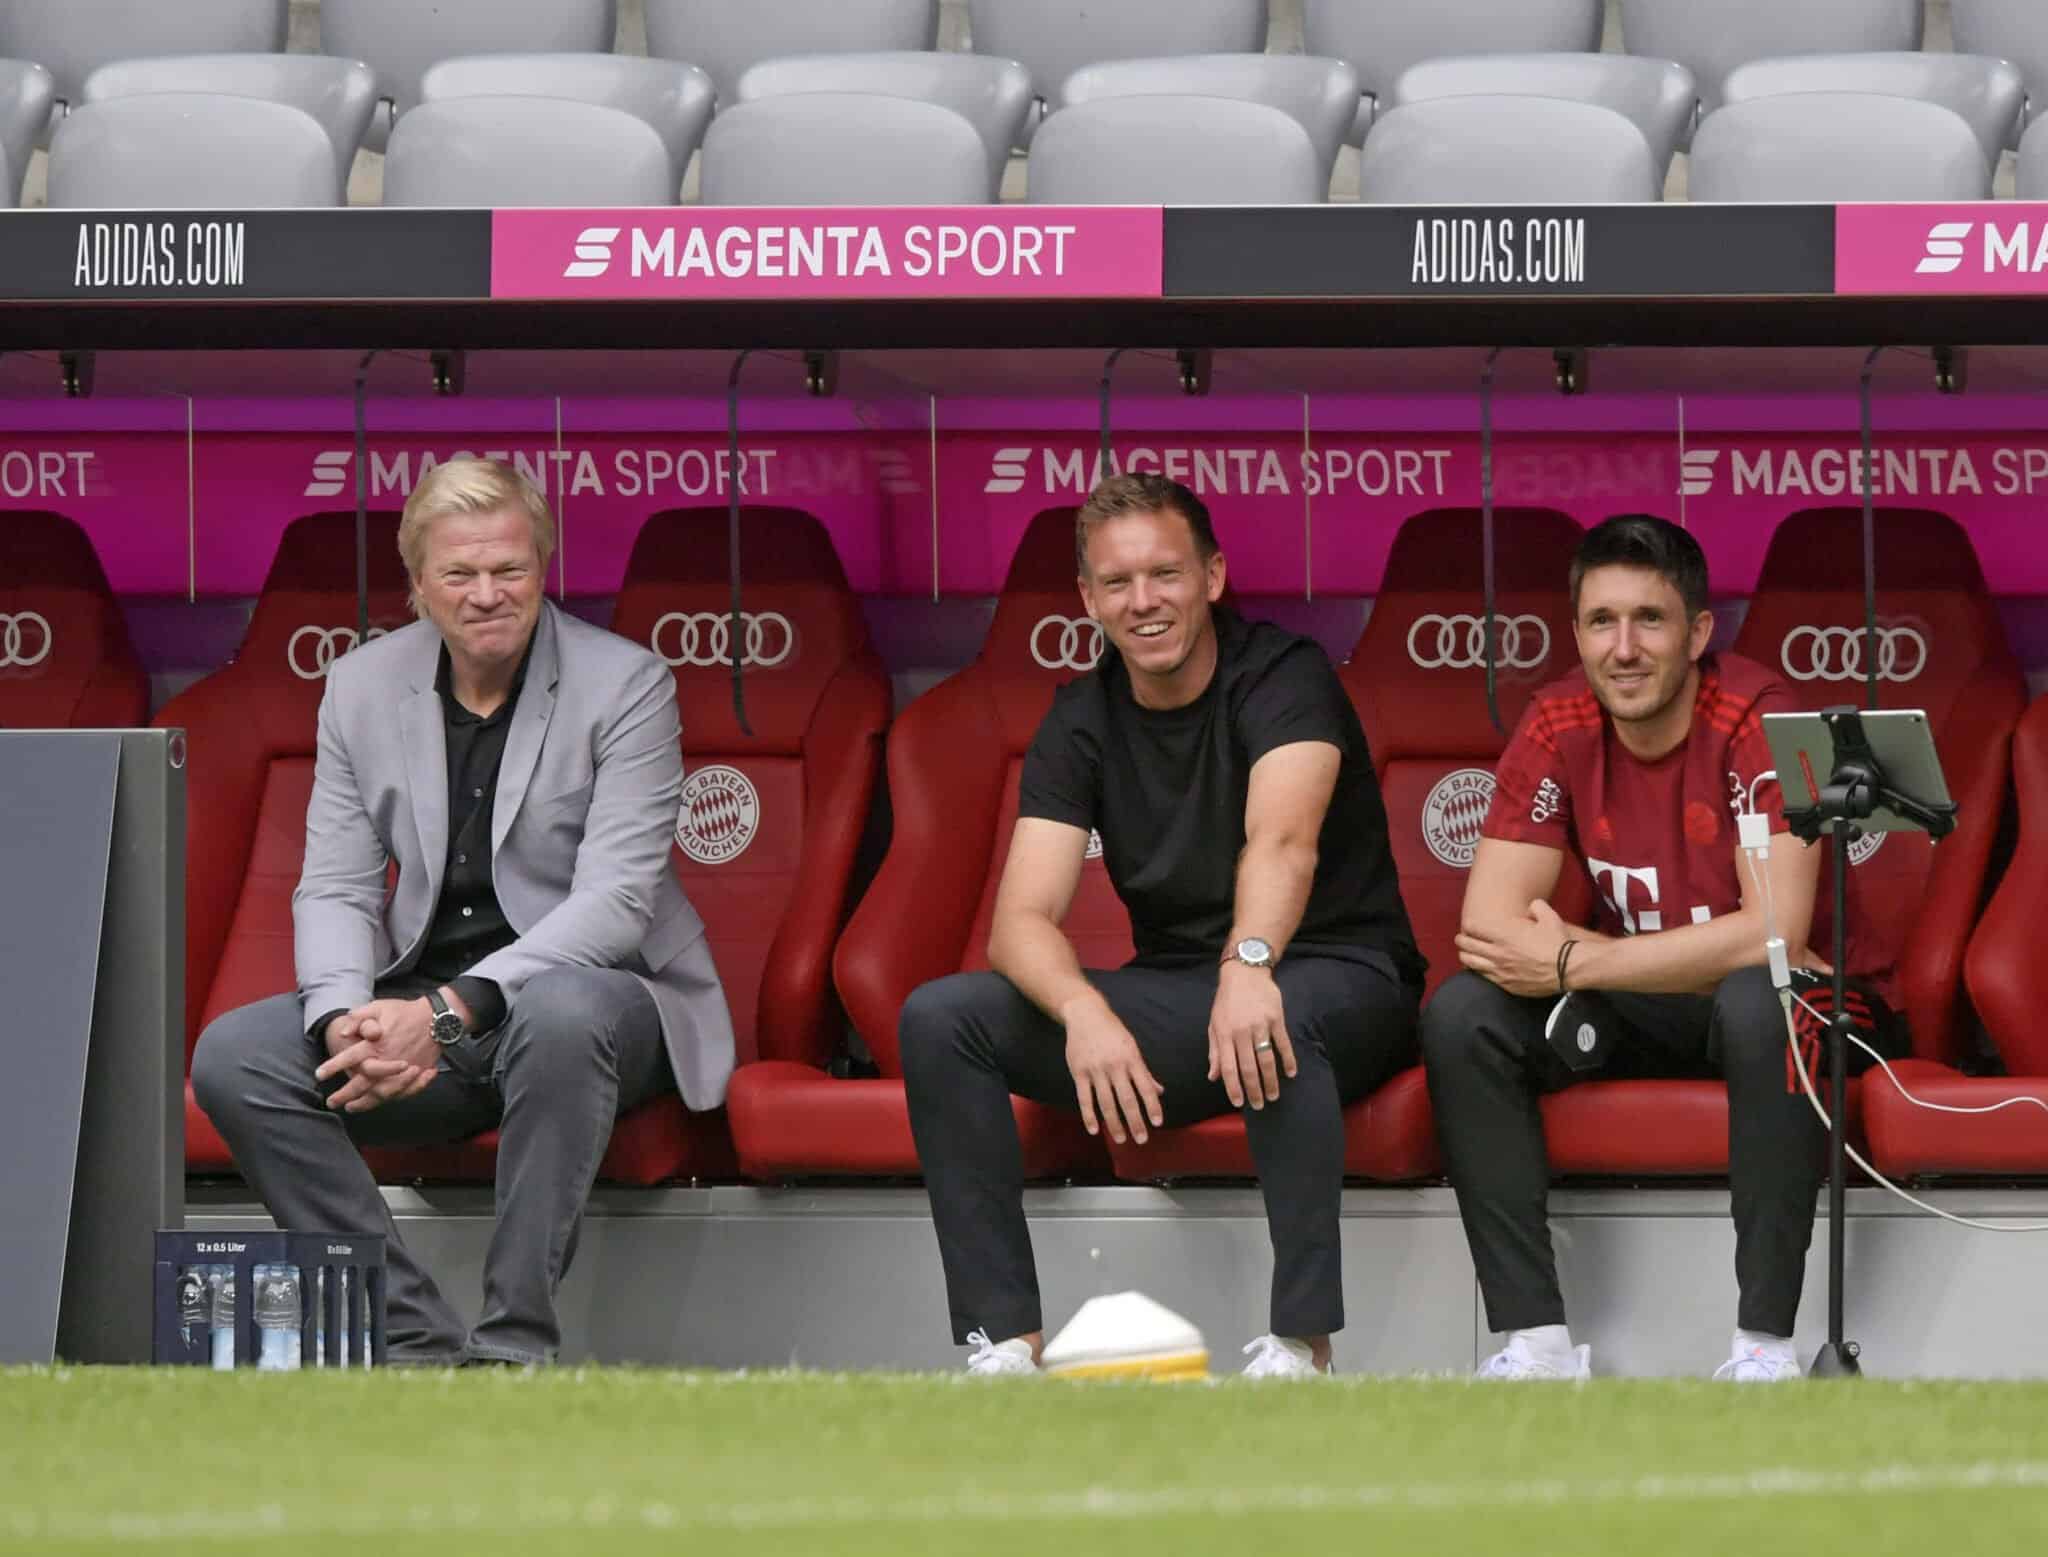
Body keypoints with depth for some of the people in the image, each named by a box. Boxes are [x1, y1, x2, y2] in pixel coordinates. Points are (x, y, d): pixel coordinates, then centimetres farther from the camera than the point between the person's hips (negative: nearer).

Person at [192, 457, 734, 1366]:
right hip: (420, 1009, 4)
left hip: (598, 992, -4)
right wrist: (345, 1020, -22)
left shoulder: (627, 686, -9)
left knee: (559, 1014, -40)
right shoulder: (361, 687, 4)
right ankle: (418, 1340, -19)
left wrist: (451, 1013, -31)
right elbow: (335, 889, 2)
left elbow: (613, 902, -18)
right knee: (232, 1055, -19)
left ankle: (515, 1346, -32)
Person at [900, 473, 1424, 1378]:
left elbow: (1282, 843, -32)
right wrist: (1084, 1010, -33)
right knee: (939, 1018, -13)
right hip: (1175, 992, 5)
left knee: (1277, 1017, -42)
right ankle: (1005, 1342, -17)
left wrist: (1250, 965, -53)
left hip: (1337, 979, -5)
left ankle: (1301, 1344, -37)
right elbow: (1022, 919, -9)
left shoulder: (1283, 676, -12)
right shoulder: (1082, 720, 2)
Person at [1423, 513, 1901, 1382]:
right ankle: (1534, 1340, -19)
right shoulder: (1558, 730, -7)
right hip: (1640, 1013, 5)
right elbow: (1489, 925, -13)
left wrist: (1573, 964, -25)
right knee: (1461, 1016, -18)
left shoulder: (1759, 723, -21)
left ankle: (1765, 1345, -33)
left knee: (1761, 1001, -38)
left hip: (1782, 1001, -5)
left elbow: (1773, 934, -30)